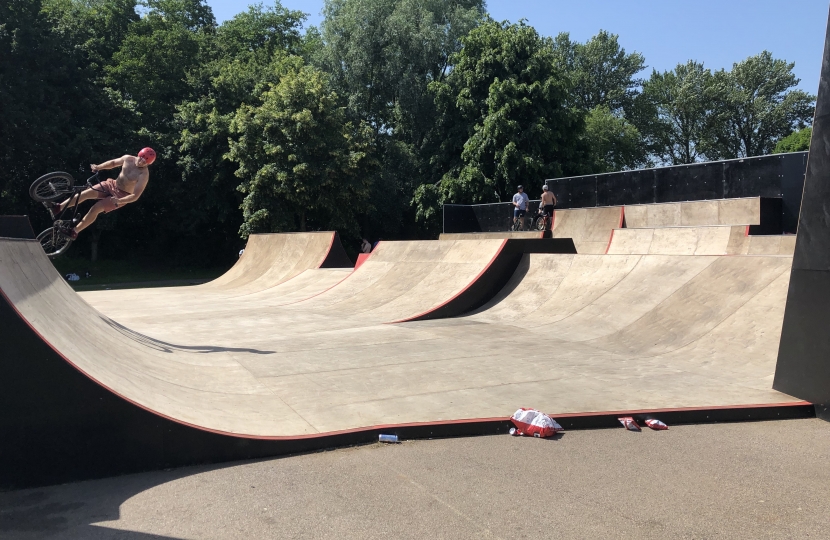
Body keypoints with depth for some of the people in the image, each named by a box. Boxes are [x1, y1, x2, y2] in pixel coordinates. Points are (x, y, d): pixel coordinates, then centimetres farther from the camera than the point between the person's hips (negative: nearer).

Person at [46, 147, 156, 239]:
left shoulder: (144, 175, -27)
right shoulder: (128, 158, -9)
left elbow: (135, 196, -30)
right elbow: (113, 162, 10)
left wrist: (119, 201, -42)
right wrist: (98, 167, -6)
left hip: (121, 195, -6)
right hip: (112, 185, 6)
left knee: (95, 208, -17)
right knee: (85, 193, -10)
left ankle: (74, 232, -3)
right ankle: (58, 208, -3)